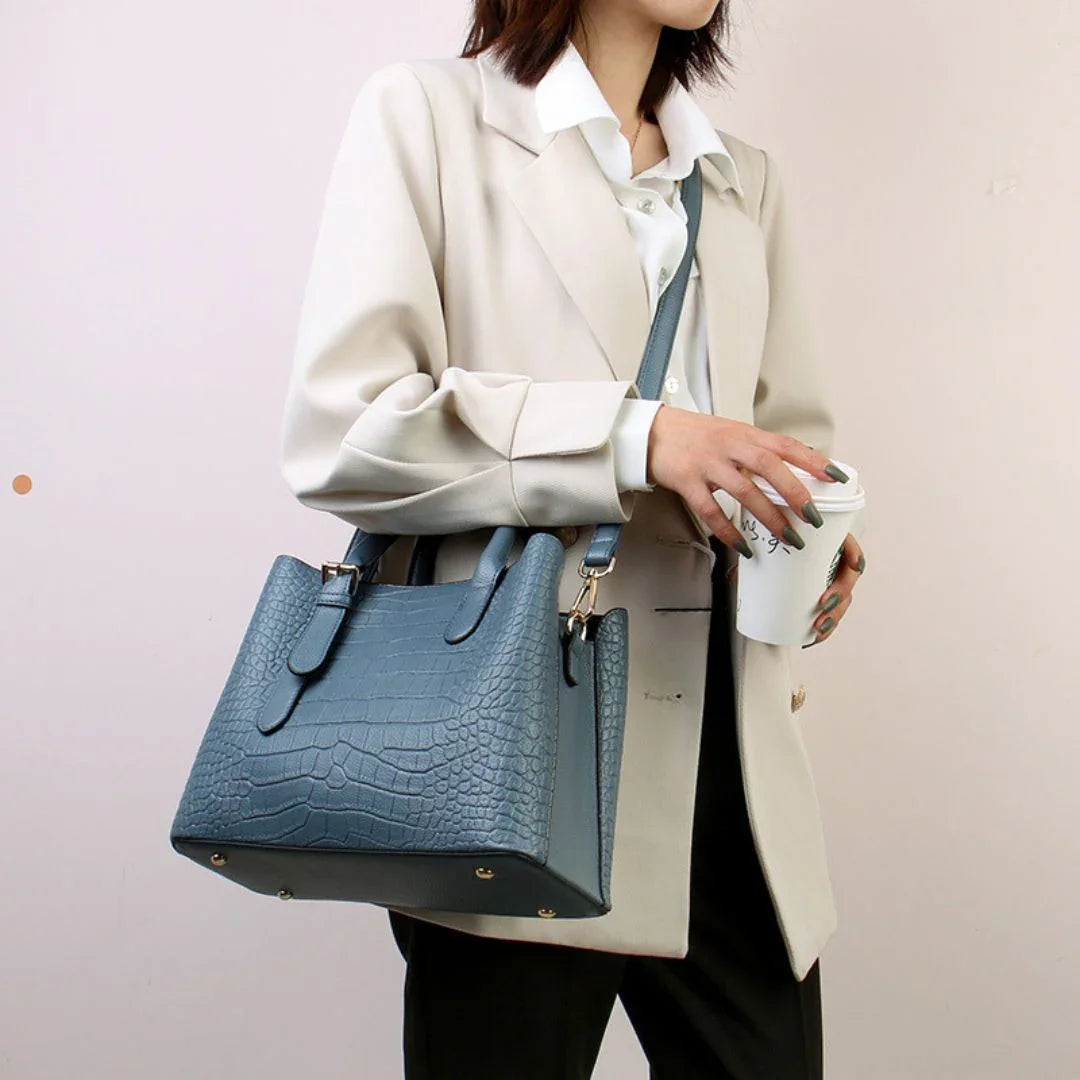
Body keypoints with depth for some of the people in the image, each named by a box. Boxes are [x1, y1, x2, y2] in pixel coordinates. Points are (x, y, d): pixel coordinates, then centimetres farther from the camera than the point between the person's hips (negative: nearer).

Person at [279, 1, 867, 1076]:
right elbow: (336, 429, -10)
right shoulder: (426, 113, 2)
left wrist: (813, 541, -1)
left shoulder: (747, 181, 20)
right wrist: (639, 437, -18)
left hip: (727, 739, 6)